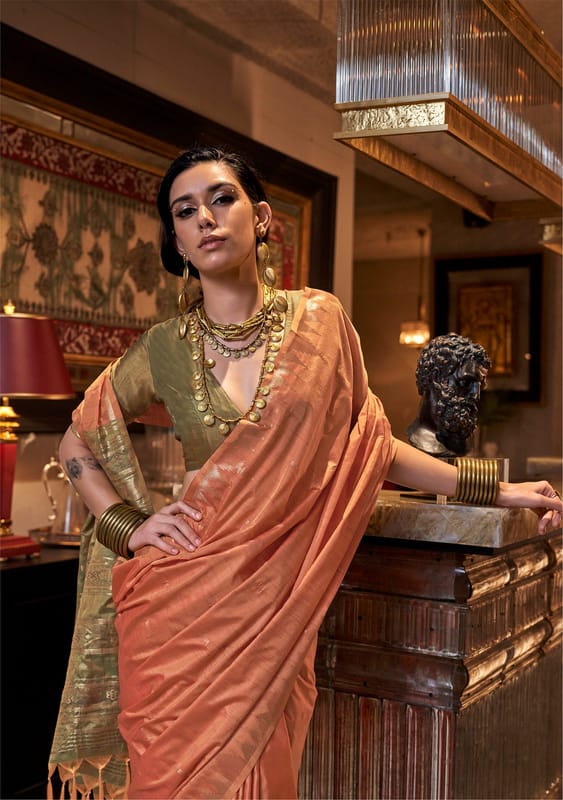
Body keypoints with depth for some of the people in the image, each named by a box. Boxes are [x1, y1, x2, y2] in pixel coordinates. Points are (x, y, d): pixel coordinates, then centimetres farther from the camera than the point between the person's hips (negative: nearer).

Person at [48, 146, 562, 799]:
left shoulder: (319, 321, 1)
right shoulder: (164, 348, 1)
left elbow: (368, 443, 8)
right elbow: (76, 439, 13)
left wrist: (493, 491, 7)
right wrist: (127, 526, -1)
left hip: (276, 603, 0)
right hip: (186, 598, 0)